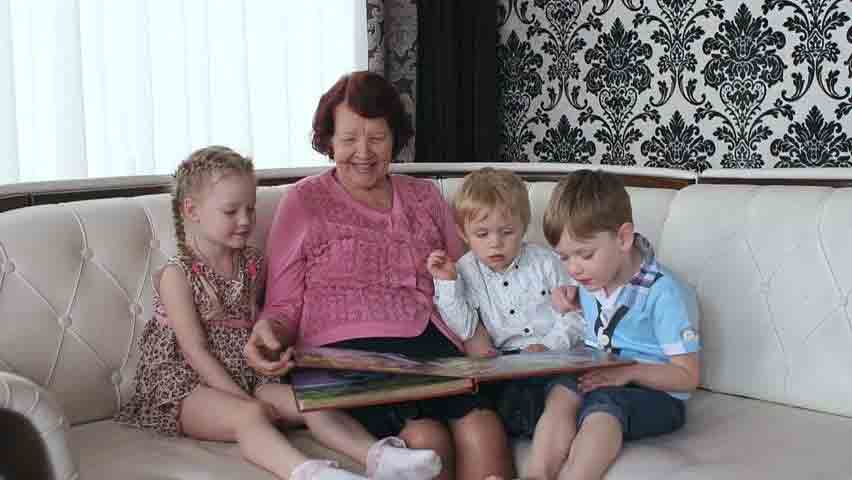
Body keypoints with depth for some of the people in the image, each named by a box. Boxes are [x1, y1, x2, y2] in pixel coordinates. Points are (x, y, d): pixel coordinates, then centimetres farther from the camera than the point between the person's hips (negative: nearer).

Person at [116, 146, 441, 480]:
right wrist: (244, 400, -21)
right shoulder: (177, 275, -7)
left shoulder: (253, 265, 11)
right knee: (249, 415, -35)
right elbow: (196, 352, -13)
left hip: (249, 377, 6)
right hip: (189, 388, -6)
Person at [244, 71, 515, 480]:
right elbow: (284, 306, 11)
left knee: (482, 427, -29)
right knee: (425, 436, -32)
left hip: (430, 341, 3)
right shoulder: (303, 202, 13)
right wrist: (268, 333, -13)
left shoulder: (426, 197, 22)